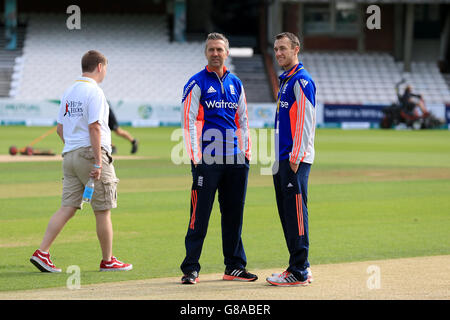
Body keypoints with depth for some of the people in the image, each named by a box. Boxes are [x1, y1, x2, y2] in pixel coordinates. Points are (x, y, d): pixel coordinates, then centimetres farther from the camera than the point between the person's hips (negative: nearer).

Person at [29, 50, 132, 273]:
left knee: (67, 207, 4)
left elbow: (60, 129, 18)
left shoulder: (69, 92, 15)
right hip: (90, 153, -8)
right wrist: (98, 163, -20)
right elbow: (94, 128, -18)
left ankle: (42, 252, -7)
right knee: (103, 210, 3)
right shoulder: (94, 92, -11)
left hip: (69, 155, 8)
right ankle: (107, 261, 10)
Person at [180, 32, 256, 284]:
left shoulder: (236, 84, 15)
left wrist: (246, 151, 9)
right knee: (200, 215, -6)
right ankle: (191, 268, -3)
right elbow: (188, 121, -6)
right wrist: (195, 156, -13)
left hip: (235, 160, 5)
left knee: (234, 214, 9)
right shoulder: (197, 83, -1)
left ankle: (235, 267, 16)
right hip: (207, 160, -5)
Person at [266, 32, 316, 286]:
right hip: (283, 160, 10)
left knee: (296, 213, -9)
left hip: (296, 160, -10)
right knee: (287, 214, 12)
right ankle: (300, 268, 17)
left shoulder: (301, 80, -10)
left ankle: (298, 272, -9)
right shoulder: (286, 81, 20)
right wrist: (282, 158, 19)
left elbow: (306, 121, -17)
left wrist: (296, 156, -21)